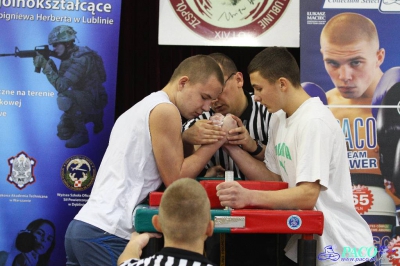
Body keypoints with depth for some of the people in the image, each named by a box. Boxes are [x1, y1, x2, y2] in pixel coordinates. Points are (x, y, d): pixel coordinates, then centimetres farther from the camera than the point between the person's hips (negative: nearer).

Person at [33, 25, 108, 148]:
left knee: (64, 97, -34)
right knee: (63, 133, 10)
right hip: (80, 100, 9)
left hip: (94, 101, -9)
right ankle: (93, 118, 29)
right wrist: (50, 64, -11)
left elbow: (61, 85, -32)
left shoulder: (81, 58, -26)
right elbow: (59, 81, 4)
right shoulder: (68, 56, 3)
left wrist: (45, 65, -28)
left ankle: (81, 133, -16)